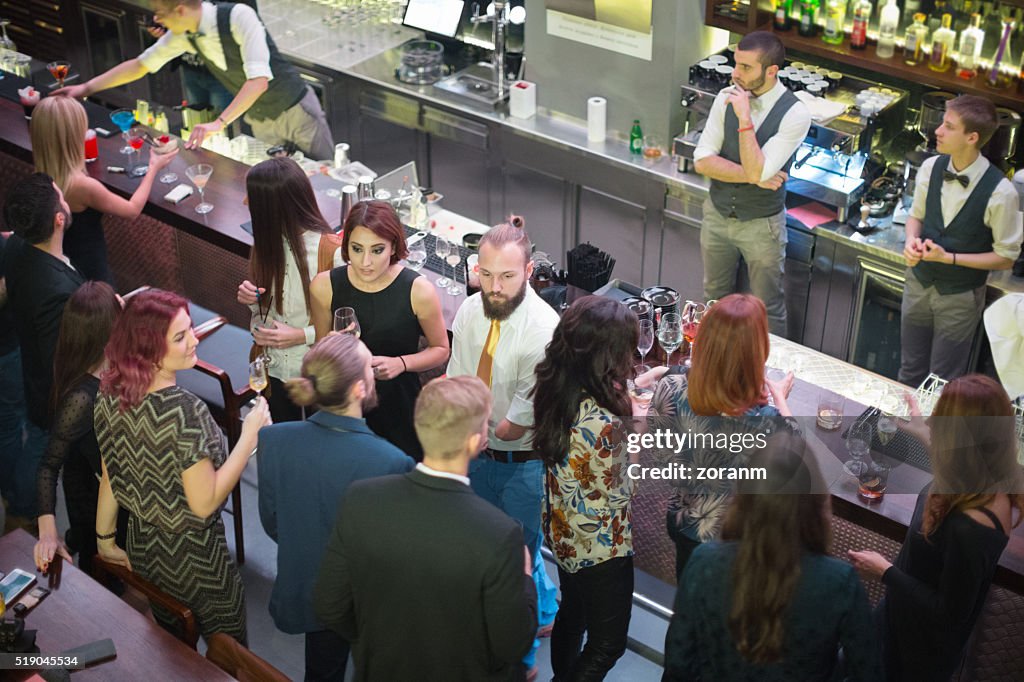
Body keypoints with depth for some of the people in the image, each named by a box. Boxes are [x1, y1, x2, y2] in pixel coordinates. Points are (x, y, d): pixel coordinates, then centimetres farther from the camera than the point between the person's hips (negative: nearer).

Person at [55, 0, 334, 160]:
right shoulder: (184, 34, -9)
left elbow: (259, 79, -37)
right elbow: (140, 65, 5)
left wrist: (218, 123, -44)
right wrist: (86, 88, 3)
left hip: (296, 110, -6)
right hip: (260, 120, 6)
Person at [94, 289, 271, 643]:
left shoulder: (111, 395, -10)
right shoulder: (185, 411, -32)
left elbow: (109, 477, 2)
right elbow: (205, 503, -27)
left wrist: (105, 540, 15)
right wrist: (250, 436, -23)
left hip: (143, 550, 7)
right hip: (193, 558, -7)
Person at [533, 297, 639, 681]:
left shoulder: (554, 394, -13)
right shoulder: (602, 425, -36)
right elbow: (618, 494, -20)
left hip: (564, 535, 8)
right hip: (601, 548, -8)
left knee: (572, 613, 31)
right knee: (608, 643, 14)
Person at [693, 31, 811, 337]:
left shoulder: (795, 114, -22)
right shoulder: (727, 98, -8)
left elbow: (757, 171, -28)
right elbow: (702, 160, -11)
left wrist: (745, 118, -31)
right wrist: (753, 176, -20)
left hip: (762, 224, -5)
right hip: (718, 214, 5)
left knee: (768, 309, 11)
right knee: (715, 298, 23)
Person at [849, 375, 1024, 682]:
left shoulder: (970, 527, -43)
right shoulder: (994, 478, -17)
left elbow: (951, 613, -29)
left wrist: (885, 572, -22)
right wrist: (926, 434, 24)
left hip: (923, 647, -7)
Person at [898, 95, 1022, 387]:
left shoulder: (1000, 192, -24)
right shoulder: (931, 168, -10)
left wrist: (948, 257, -22)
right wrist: (912, 240, -15)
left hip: (959, 298, -4)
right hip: (919, 283, 4)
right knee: (910, 373, 20)